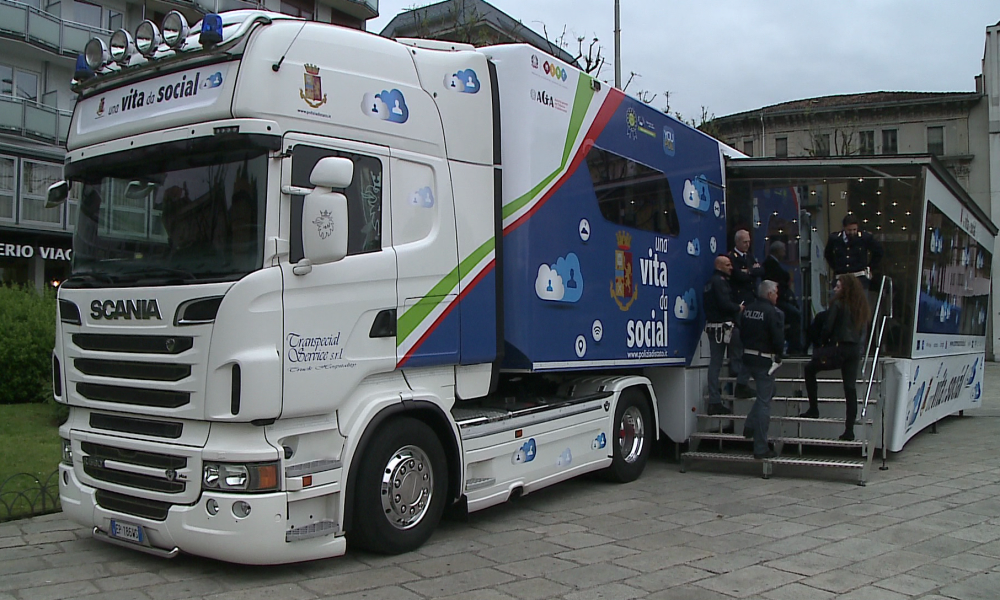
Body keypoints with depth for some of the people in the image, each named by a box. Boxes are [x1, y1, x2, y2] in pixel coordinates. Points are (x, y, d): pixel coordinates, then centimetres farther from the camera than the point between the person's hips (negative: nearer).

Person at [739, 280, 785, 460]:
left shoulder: (748, 310, 7)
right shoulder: (773, 312, -16)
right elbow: (778, 339, -16)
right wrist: (778, 355, 2)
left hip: (748, 357, 8)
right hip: (764, 360, -8)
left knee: (765, 394, 27)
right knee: (764, 402, -2)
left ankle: (750, 426, 17)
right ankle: (760, 448, 2)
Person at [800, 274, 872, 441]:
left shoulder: (838, 305, -9)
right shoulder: (861, 307, 12)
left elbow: (828, 327, -10)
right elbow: (862, 330, 15)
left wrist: (823, 343, 5)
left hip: (839, 348, -6)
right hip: (855, 350, 7)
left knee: (810, 370, 14)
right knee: (851, 388, 6)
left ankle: (813, 409, 9)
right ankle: (849, 430, 7)